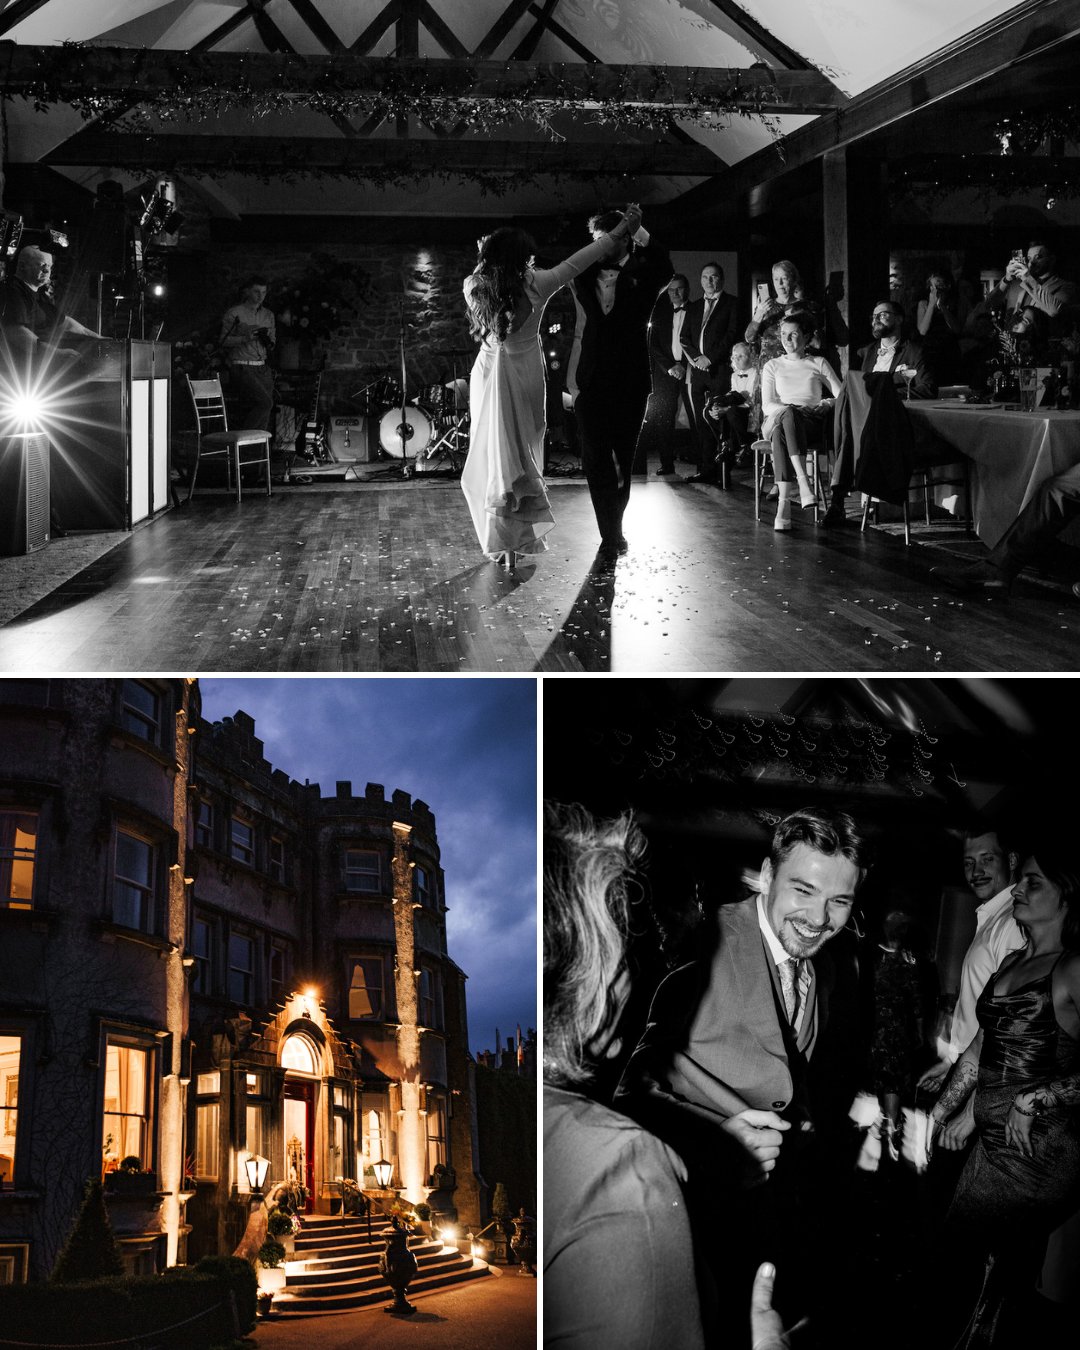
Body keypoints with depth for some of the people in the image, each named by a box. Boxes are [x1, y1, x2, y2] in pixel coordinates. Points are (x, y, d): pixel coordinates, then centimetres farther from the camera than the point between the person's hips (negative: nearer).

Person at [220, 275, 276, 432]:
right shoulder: (234, 313, -1)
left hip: (263, 369, 6)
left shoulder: (268, 315, 17)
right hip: (242, 368, -6)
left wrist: (269, 340, -3)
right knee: (265, 402, -23)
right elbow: (224, 341, -3)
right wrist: (245, 338, -17)